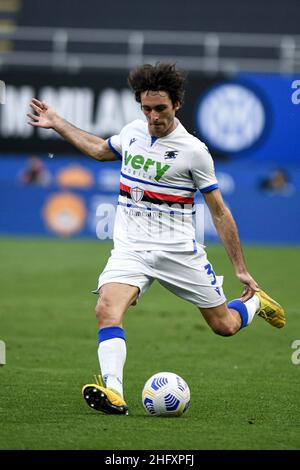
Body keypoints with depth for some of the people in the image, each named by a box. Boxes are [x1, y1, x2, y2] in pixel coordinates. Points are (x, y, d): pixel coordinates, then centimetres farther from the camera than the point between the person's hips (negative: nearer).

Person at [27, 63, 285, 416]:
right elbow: (101, 150, 29)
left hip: (178, 251, -3)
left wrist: (240, 268, -1)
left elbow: (219, 211, -2)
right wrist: (57, 123, 28)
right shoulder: (132, 131, 5)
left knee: (224, 325, 6)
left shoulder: (193, 150, -9)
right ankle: (113, 393, -37)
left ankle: (254, 301, 41)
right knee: (107, 309, -27)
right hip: (130, 250, 3)